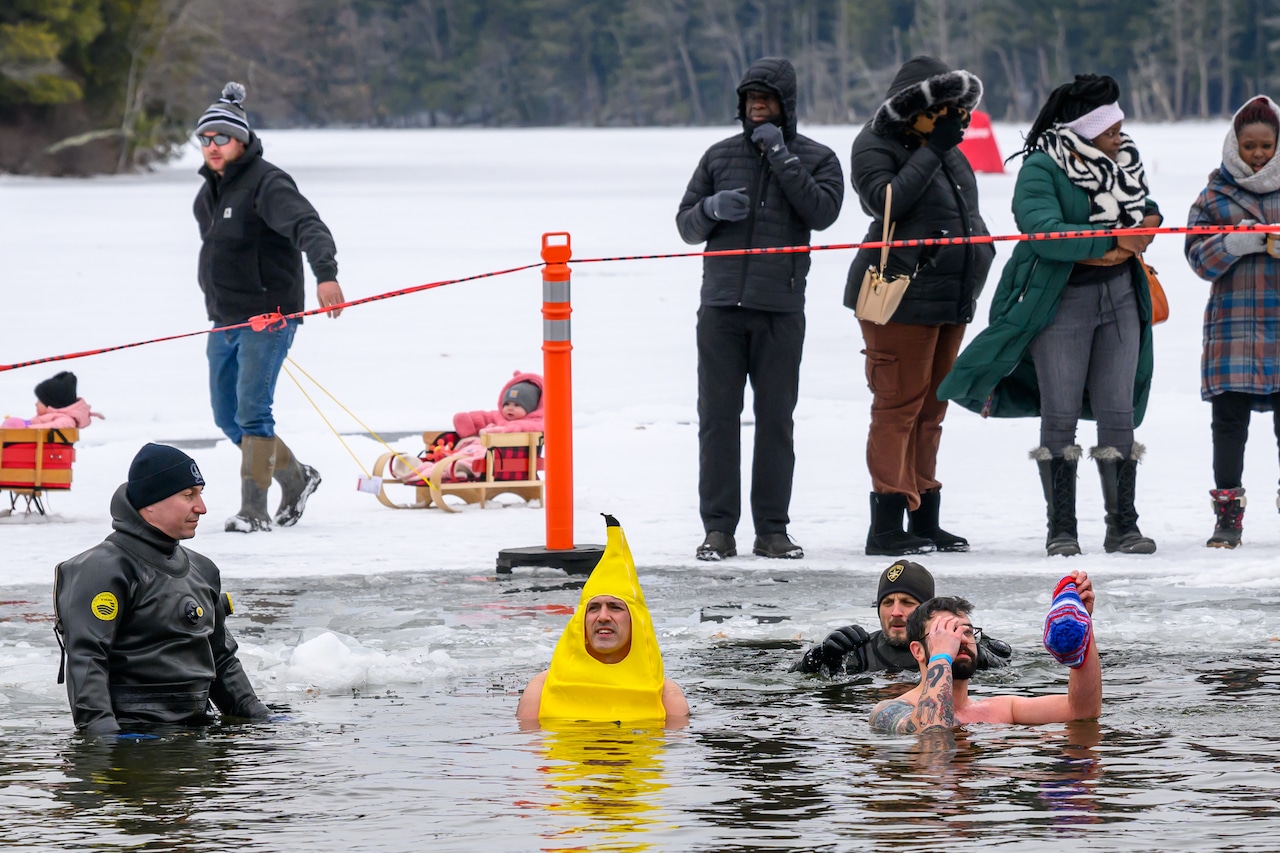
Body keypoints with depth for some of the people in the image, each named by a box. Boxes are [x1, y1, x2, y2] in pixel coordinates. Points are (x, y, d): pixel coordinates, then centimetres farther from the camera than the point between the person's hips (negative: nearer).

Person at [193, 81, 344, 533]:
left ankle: (254, 511, -13)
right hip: (224, 322, 9)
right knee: (228, 417, 12)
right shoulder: (208, 194, 14)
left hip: (267, 318, -9)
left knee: (252, 411, -15)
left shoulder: (267, 183, -14)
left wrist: (325, 272, -47)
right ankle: (296, 477, 29)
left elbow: (307, 225, -30)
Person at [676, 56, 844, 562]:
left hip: (780, 309, -2)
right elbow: (687, 225, 14)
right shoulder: (721, 157, 13)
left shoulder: (815, 159, 7)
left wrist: (782, 159, -13)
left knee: (776, 419, 2)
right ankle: (718, 528, 1)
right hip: (722, 306, 2)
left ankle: (772, 529, 7)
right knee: (718, 416, -1)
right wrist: (711, 209, -8)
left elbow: (822, 212, -11)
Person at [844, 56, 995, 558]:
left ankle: (925, 520, 18)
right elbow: (885, 199, -25)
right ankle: (887, 525, -9)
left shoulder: (946, 148, 16)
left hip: (952, 299, 8)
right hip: (902, 296, -8)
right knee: (899, 403, -9)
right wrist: (932, 149, -22)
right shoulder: (876, 145, -7)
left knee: (931, 406, 12)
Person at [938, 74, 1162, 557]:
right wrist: (1113, 239, -23)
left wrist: (1148, 218, -1)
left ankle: (1123, 526, 9)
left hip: (1119, 297, 5)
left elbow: (1142, 204, 24)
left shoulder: (1123, 158, 8)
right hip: (1061, 301, -5)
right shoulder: (1040, 169, -14)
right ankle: (1061, 530, 4)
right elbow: (1045, 232, -27)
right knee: (1060, 415, -2)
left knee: (1118, 413, 5)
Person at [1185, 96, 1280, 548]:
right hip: (1233, 319, 0)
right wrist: (1240, 241, -15)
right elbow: (1200, 256, 1)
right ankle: (1228, 514, 6)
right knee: (1229, 416, -1)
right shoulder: (1214, 196, 7)